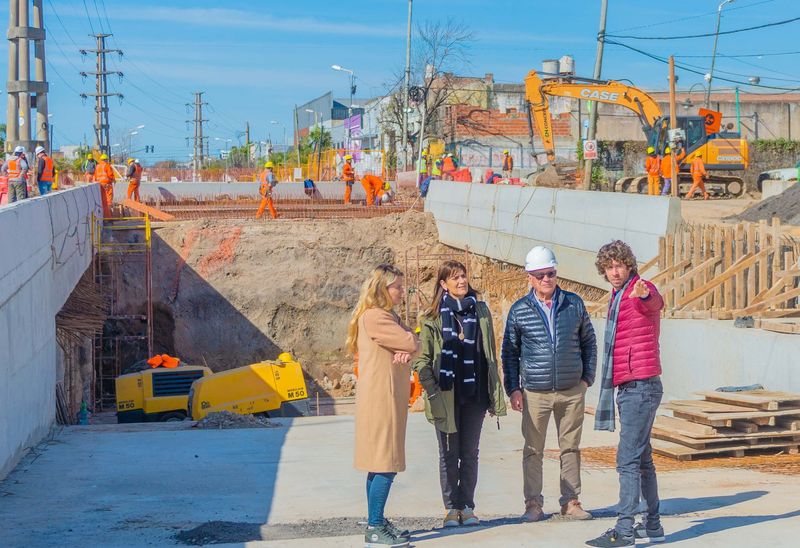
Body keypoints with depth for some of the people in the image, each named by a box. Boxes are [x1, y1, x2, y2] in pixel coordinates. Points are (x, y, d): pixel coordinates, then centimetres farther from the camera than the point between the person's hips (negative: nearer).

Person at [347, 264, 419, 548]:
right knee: (385, 465, -10)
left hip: (389, 399, 10)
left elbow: (413, 346, 11)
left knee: (380, 465, 12)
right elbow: (411, 342, -18)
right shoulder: (374, 316, -15)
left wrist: (405, 352, -11)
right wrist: (408, 347, 4)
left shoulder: (387, 316, 18)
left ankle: (377, 523, 17)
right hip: (380, 399, -10)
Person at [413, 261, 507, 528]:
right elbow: (422, 359, -1)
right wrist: (432, 391, -10)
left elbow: (490, 354, 10)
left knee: (470, 453, 8)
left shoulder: (481, 311, 7)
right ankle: (451, 508, 14)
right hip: (446, 395, -2)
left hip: (474, 394, 2)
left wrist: (495, 393, 7)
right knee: (449, 454, 6)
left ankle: (467, 506, 16)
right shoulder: (433, 317, -1)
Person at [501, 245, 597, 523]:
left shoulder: (574, 304, 4)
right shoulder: (519, 310, 0)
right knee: (533, 450, 2)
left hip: (572, 391, 1)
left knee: (571, 448, 8)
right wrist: (513, 389, 2)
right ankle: (533, 503, 10)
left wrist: (587, 377, 6)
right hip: (535, 393, -1)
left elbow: (588, 342, 13)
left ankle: (571, 502, 17)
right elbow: (509, 352, 7)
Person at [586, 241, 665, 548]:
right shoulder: (617, 298, 18)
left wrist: (644, 294, -59)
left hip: (641, 386, -10)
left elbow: (655, 302, -36)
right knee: (642, 459, 14)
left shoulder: (642, 291, -11)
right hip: (627, 387, 10)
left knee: (628, 460, -12)